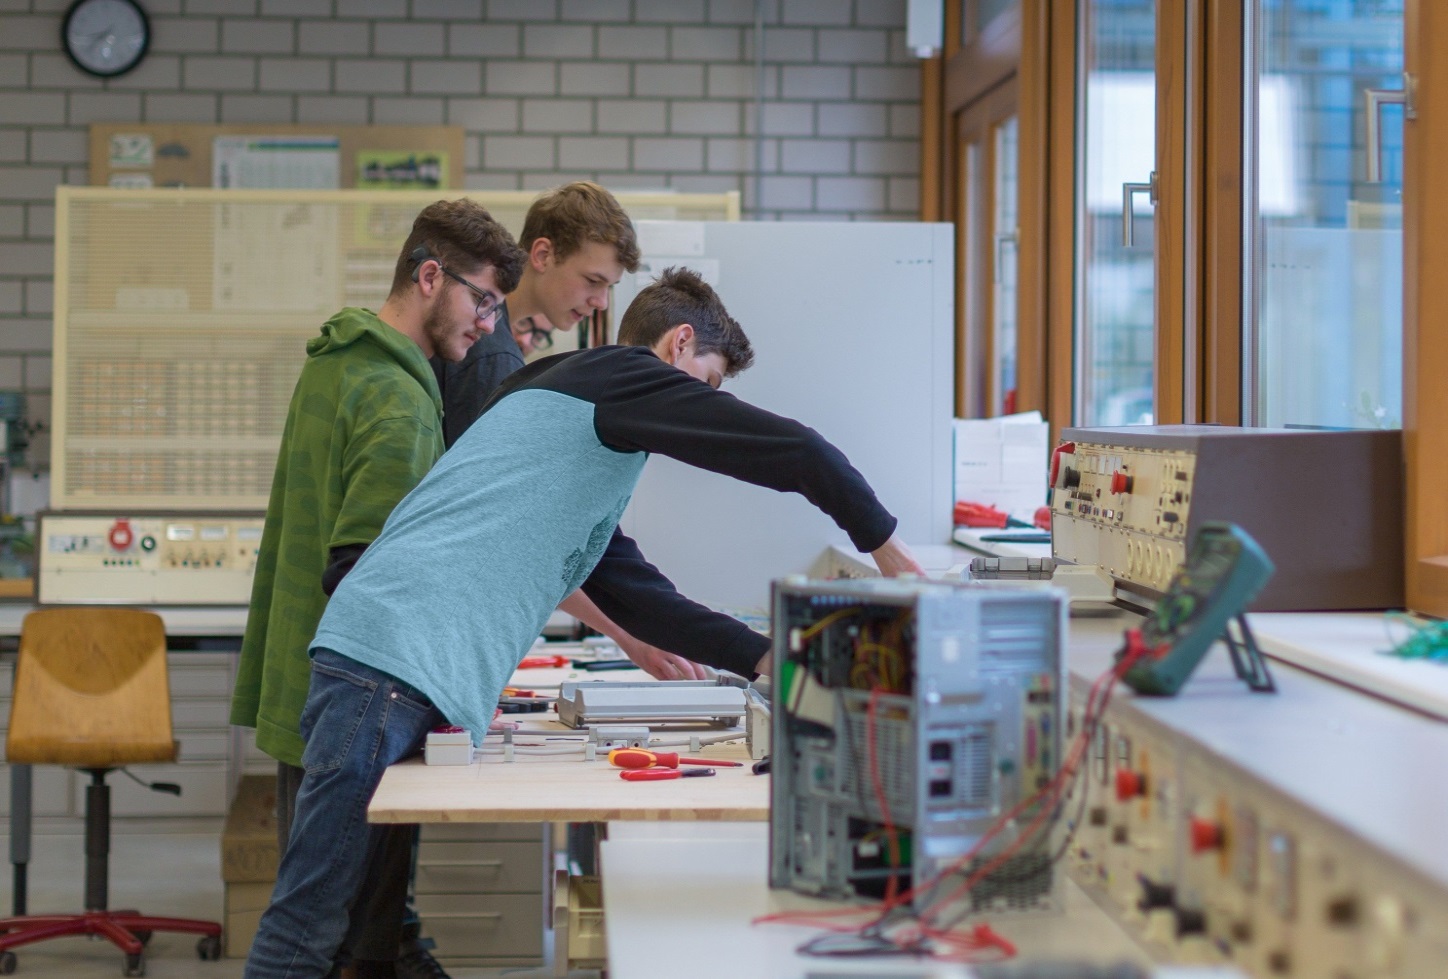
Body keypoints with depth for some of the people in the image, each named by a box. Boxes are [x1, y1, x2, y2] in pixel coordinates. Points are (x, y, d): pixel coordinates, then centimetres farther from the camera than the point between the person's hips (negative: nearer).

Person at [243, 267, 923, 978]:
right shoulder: (618, 375, 1)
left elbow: (635, 594, 30)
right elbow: (792, 449, -5)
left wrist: (763, 658, 27)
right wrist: (883, 543, 10)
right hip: (394, 657, -10)